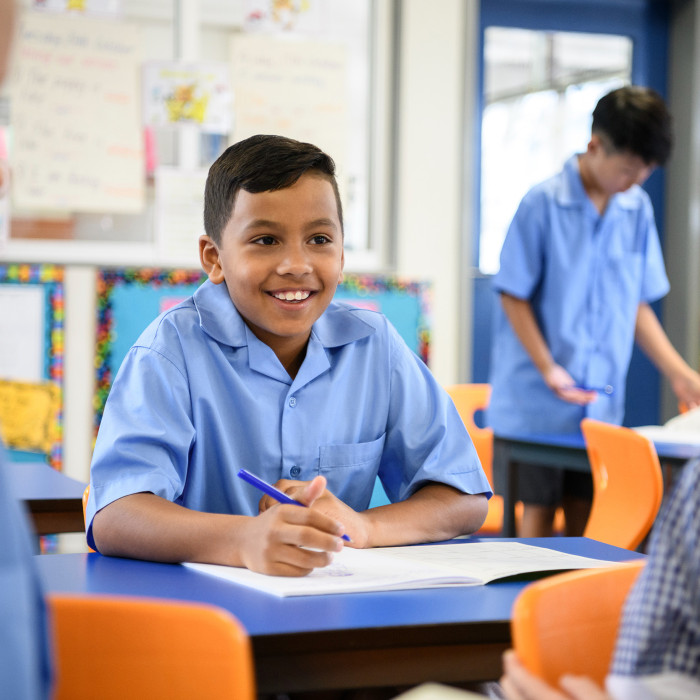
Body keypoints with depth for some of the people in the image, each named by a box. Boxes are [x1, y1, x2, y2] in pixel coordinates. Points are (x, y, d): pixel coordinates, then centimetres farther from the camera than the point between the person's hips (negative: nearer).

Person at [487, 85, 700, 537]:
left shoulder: (637, 209, 4)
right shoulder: (542, 204, -10)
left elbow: (637, 303, 11)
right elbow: (514, 297, -7)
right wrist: (549, 370, -17)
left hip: (602, 402, 4)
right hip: (537, 401, -4)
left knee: (587, 517, 7)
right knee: (538, 514, 0)